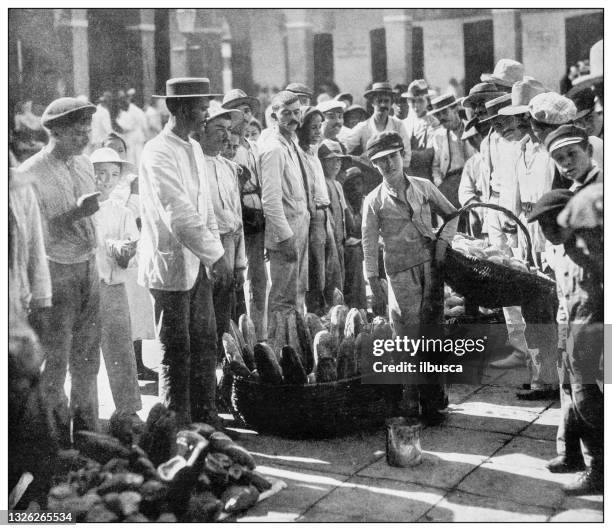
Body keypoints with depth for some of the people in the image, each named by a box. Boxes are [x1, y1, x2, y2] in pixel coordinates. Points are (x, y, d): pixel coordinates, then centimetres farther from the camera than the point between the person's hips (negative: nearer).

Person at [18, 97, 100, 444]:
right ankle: (57, 442, 15)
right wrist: (75, 213, -26)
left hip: (88, 268, 7)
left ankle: (88, 435, 27)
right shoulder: (31, 175, -15)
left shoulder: (85, 165, 6)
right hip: (55, 272, -6)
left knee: (88, 357, 14)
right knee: (55, 361, 2)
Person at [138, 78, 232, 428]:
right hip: (171, 264, -8)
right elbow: (179, 215, -21)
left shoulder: (195, 148, 12)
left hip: (199, 262, 8)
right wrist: (215, 255, -18)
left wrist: (216, 253, 7)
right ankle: (178, 425, 13)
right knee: (177, 349, 1)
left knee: (205, 341, 12)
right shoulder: (158, 153, -16)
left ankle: (206, 419, 24)